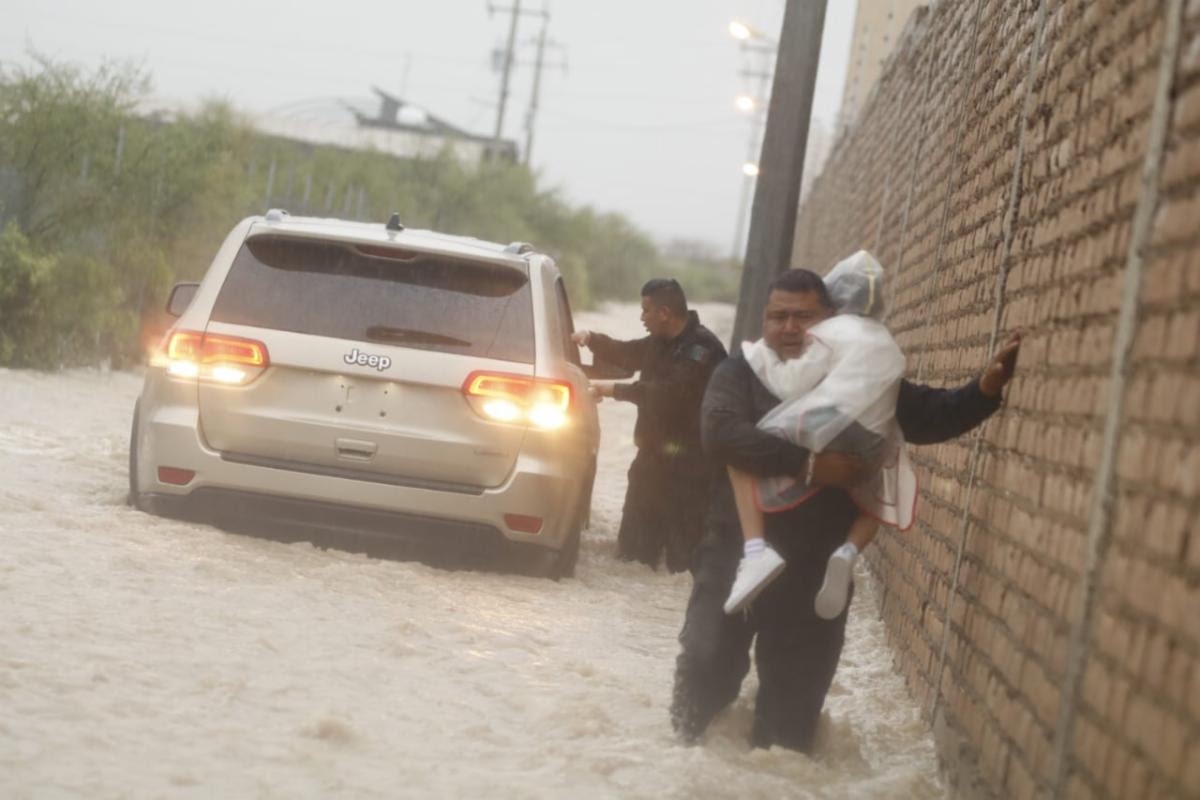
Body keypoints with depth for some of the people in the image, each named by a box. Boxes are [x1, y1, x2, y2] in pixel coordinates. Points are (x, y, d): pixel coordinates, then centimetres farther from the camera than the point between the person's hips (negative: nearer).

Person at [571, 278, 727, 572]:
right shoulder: (660, 343, 11)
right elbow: (627, 355, 29)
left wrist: (616, 390, -21)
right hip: (654, 453, 10)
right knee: (635, 542, 18)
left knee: (683, 547, -9)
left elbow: (670, 392, -28)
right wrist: (592, 339, 12)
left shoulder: (703, 348, -19)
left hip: (687, 463, -9)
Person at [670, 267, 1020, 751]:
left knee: (797, 684, 11)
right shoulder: (741, 372, -2)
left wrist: (986, 390, -13)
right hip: (738, 552, -2)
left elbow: (931, 415, 6)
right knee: (707, 660, -2)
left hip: (817, 568, 2)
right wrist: (808, 463, -27)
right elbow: (721, 433, -20)